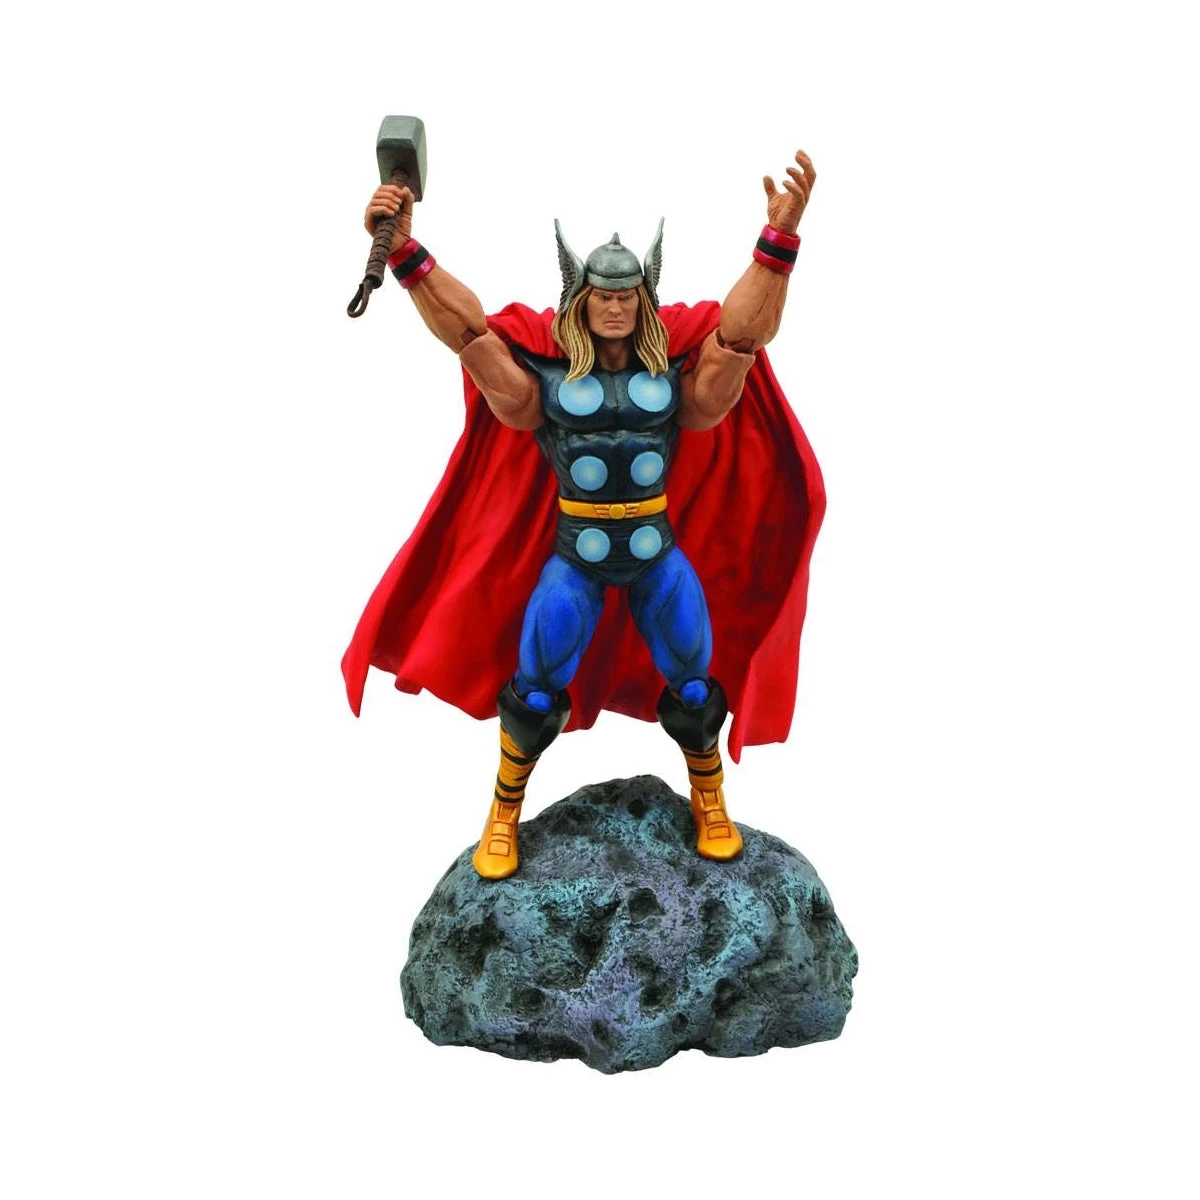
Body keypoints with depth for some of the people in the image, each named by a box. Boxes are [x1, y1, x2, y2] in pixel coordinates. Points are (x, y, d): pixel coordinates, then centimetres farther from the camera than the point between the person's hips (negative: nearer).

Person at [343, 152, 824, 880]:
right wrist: (405, 251, -24)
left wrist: (780, 236, -26)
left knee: (693, 689, 9)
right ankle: (504, 816, 25)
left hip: (659, 554, 1)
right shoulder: (548, 377, -4)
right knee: (534, 694, 2)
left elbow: (745, 326, -12)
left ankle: (710, 804, 34)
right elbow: (466, 327, -11)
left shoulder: (676, 375, -1)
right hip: (575, 557, -1)